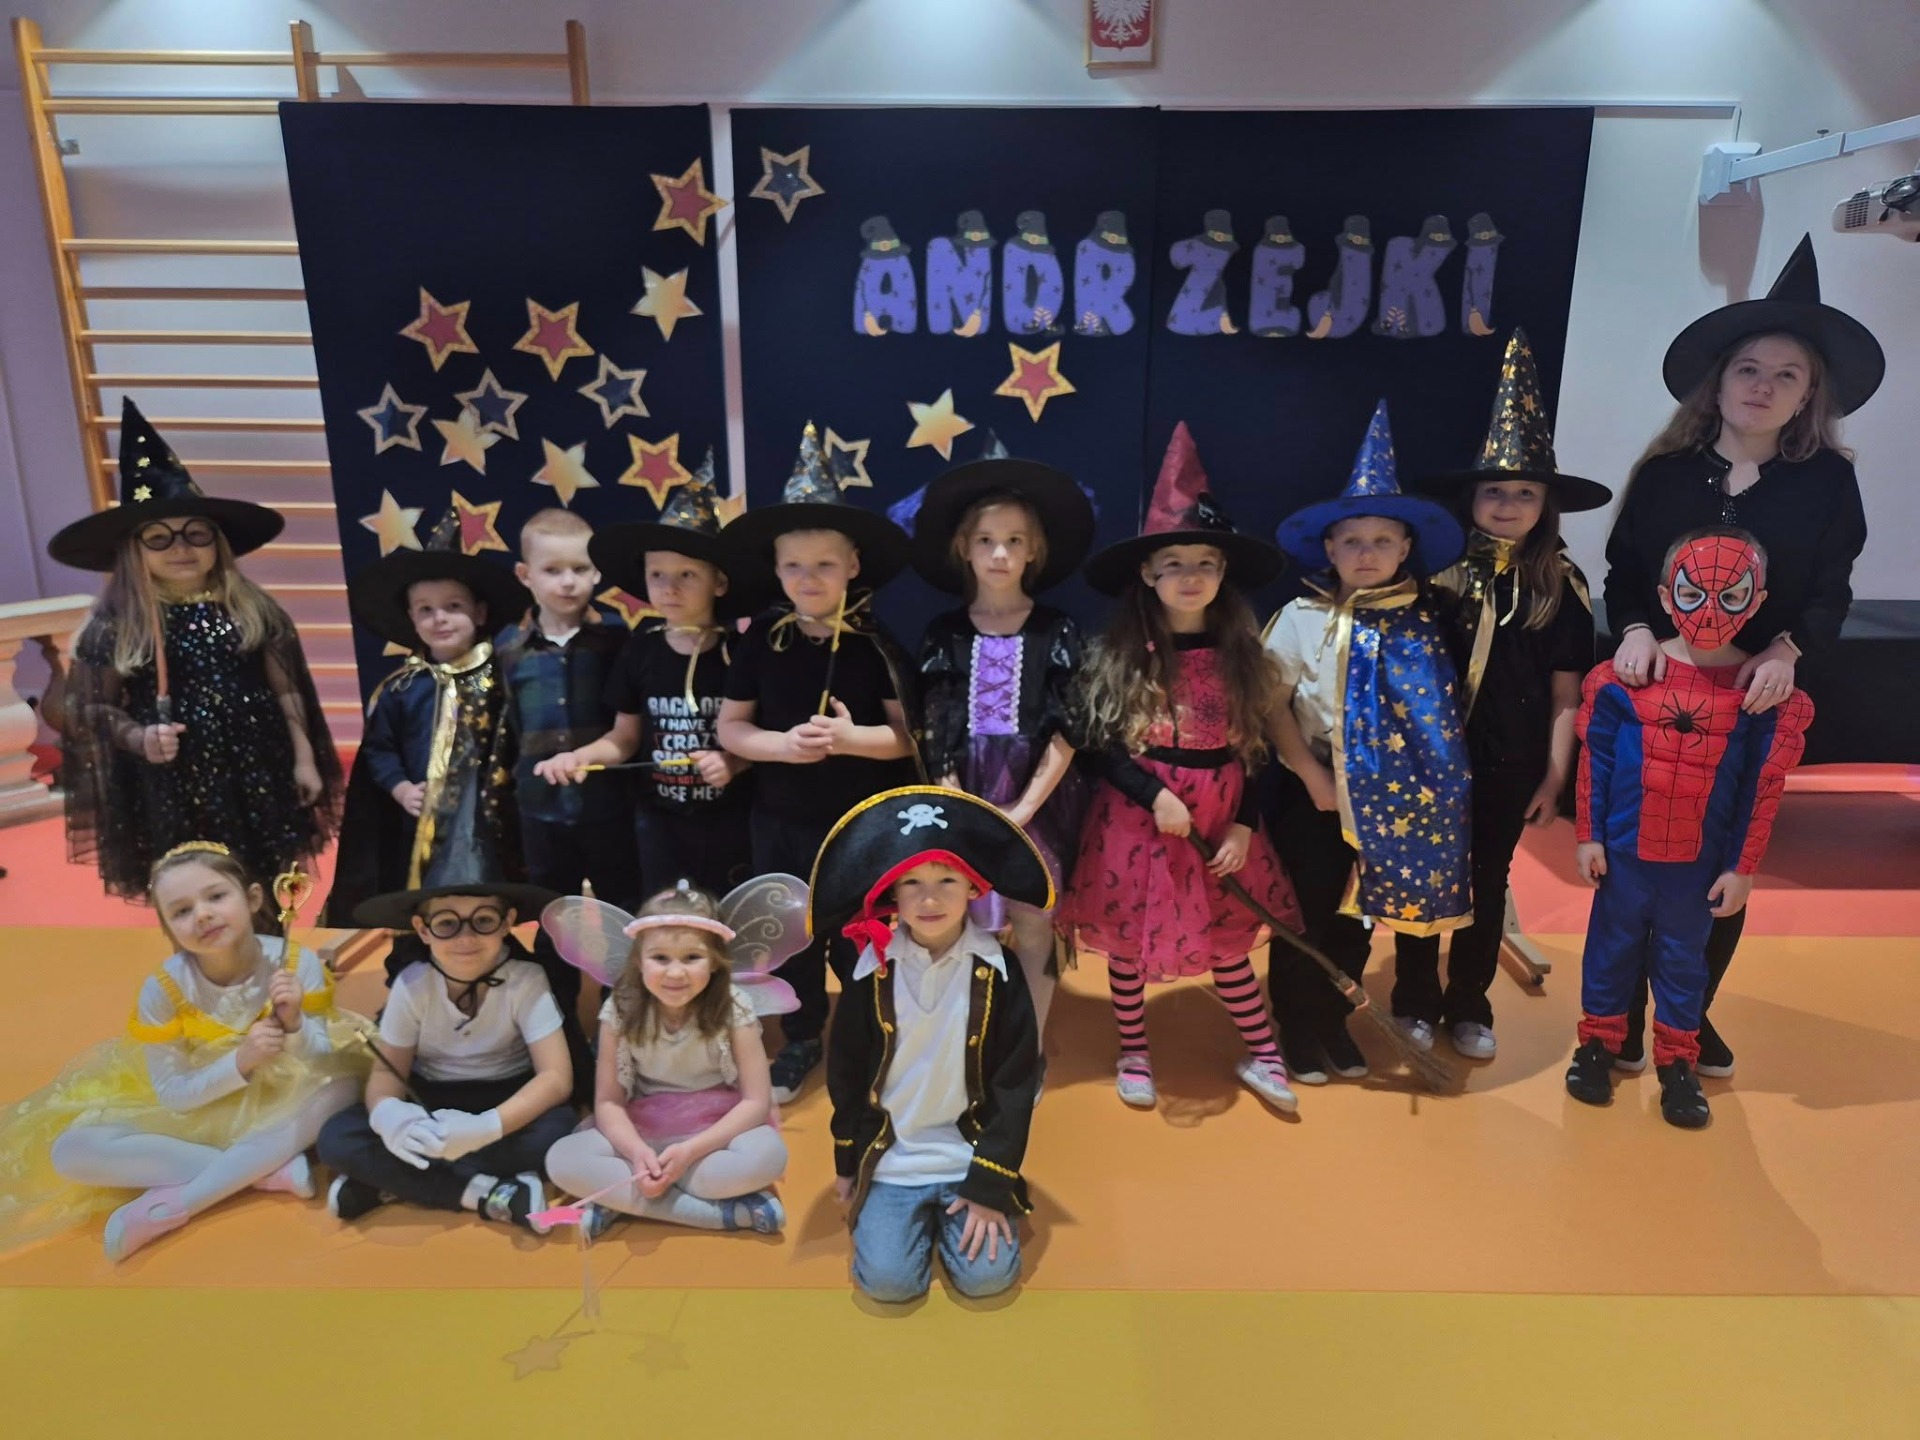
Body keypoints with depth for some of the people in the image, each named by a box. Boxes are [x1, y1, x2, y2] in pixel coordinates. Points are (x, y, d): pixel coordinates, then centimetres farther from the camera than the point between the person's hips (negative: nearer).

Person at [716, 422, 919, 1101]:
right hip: (781, 820, 3)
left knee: (859, 939, 8)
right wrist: (783, 744, -18)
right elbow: (730, 726, 1)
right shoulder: (761, 638, -3)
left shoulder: (876, 642, -10)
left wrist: (852, 737, -26)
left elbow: (912, 733, -9)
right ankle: (802, 1038, 36)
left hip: (862, 821, -3)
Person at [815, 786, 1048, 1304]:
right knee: (887, 1280, -15)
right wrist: (848, 1165, 10)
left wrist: (989, 1186, -10)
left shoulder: (997, 972, -9)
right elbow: (846, 1074, 5)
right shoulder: (872, 973, -7)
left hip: (971, 1153, 0)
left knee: (987, 1275, -15)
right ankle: (919, 1218, 17)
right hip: (890, 1158, 0)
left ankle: (953, 1215, 17)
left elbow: (1015, 1084, -7)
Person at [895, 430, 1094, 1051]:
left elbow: (1066, 731, -6)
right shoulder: (944, 634, 2)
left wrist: (1024, 807, -13)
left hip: (1038, 797, -1)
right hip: (967, 795, 1)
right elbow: (935, 735, 0)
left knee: (1033, 930, 7)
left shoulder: (1057, 631, -2)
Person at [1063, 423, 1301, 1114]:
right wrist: (1156, 796, -18)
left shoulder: (1241, 655, 0)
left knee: (1228, 942, 12)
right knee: (1127, 942, 11)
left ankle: (1261, 1055, 31)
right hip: (1137, 817, -1)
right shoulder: (1119, 656, -7)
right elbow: (1099, 746, -8)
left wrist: (1242, 826, -4)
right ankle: (1133, 1055, 32)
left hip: (1223, 822, 1)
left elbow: (1256, 750, 3)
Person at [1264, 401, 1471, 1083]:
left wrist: (1434, 779, -6)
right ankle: (1299, 1029, 23)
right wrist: (1314, 776, -14)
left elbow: (1447, 704, 3)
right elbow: (1273, 704, -11)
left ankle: (1335, 1021, 32)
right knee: (1307, 912, 6)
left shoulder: (1428, 618, -2)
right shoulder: (1304, 618, -9)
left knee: (1358, 912, 14)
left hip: (1396, 793, 3)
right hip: (1316, 791, -3)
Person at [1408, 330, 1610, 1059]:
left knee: (1487, 885, 15)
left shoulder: (1562, 586, -3)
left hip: (1511, 766, 1)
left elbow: (1566, 694, -1)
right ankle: (1417, 1001, 29)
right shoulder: (1439, 574, -8)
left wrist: (1554, 779, -1)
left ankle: (1469, 1007, 33)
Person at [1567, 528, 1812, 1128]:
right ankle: (1598, 1042, 31)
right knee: (1612, 947, 14)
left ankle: (1677, 1062, 32)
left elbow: (1763, 788, -4)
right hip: (1625, 850, 0)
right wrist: (1587, 836, -3)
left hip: (1702, 861, 0)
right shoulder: (1625, 675, -10)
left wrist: (1743, 868, -3)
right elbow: (1594, 760, -4)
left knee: (1683, 958, 16)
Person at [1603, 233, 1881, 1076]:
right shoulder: (1666, 469, -1)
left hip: (1755, 702, 1)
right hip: (1653, 693, -1)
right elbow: (1623, 571, -1)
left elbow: (1831, 594, -1)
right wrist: (1635, 631, -20)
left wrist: (1786, 649, -20)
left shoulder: (1827, 480, 0)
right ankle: (1624, 1016, 23)